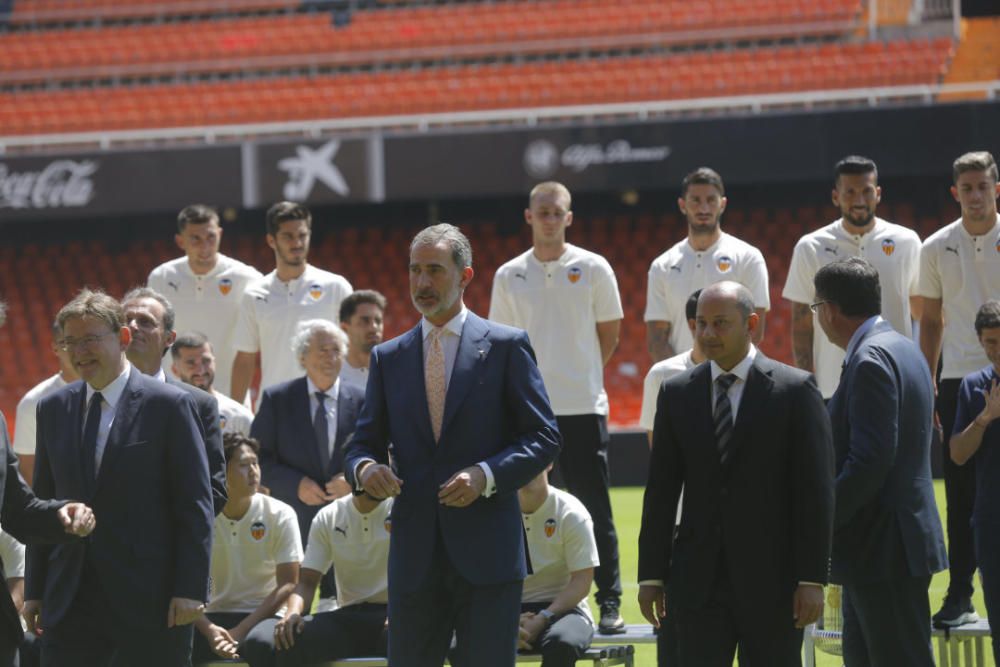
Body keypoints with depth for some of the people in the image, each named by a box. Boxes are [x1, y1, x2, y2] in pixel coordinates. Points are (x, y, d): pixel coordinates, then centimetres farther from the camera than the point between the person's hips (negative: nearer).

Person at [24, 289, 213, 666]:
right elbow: (41, 503, 15)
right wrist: (35, 590, 10)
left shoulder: (169, 406, -3)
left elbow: (195, 505, -5)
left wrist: (190, 590, -12)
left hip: (148, 603, -4)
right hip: (70, 603, 4)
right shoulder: (54, 409, 12)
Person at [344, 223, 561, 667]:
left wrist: (486, 475, -16)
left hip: (486, 551, -3)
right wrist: (364, 467, -11)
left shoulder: (506, 347, 2)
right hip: (415, 557, 3)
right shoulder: (388, 358, 13)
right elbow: (364, 442, 14)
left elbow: (543, 437, 0)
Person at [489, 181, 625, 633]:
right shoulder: (509, 276, 6)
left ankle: (610, 603, 3)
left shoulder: (592, 269, 1)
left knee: (595, 510, -1)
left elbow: (610, 331, 10)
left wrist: (581, 375, 8)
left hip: (584, 408, -2)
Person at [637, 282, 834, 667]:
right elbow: (661, 490, 10)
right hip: (698, 582, 3)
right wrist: (651, 574, 6)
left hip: (771, 579, -3)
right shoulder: (677, 393, 8)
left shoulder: (795, 390, -3)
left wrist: (812, 578, -10)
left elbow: (815, 490, -5)